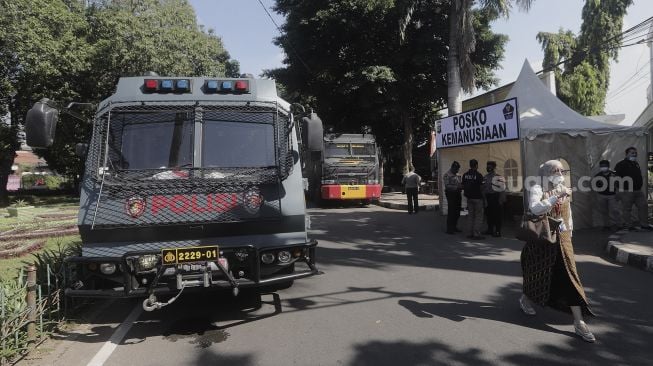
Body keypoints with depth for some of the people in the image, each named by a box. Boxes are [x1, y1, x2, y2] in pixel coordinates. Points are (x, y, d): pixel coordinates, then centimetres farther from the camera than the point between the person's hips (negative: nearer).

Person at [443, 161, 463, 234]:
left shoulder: (457, 175, 17)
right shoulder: (447, 175, -8)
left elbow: (460, 184, 23)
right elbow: (447, 186, -17)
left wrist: (462, 185, 1)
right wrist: (457, 187, -24)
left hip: (458, 194, 8)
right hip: (451, 194, -8)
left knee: (457, 212, 10)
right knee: (451, 212, -6)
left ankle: (454, 227, 21)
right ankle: (449, 229, 0)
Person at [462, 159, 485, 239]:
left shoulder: (465, 175, 4)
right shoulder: (478, 175, -13)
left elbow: (463, 187, 7)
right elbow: (481, 188, -12)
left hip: (469, 197, 6)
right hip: (477, 197, -6)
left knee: (470, 215, 11)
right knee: (479, 216, 0)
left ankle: (470, 233, 12)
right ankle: (477, 234, -2)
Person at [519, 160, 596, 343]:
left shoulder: (565, 190, 8)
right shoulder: (537, 189, -9)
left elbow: (568, 214, 19)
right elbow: (535, 208, -29)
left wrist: (569, 234, 19)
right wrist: (557, 196, -33)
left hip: (561, 239, 4)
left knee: (569, 276, -3)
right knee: (538, 273, 10)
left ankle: (579, 322, -1)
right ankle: (525, 298, 41)